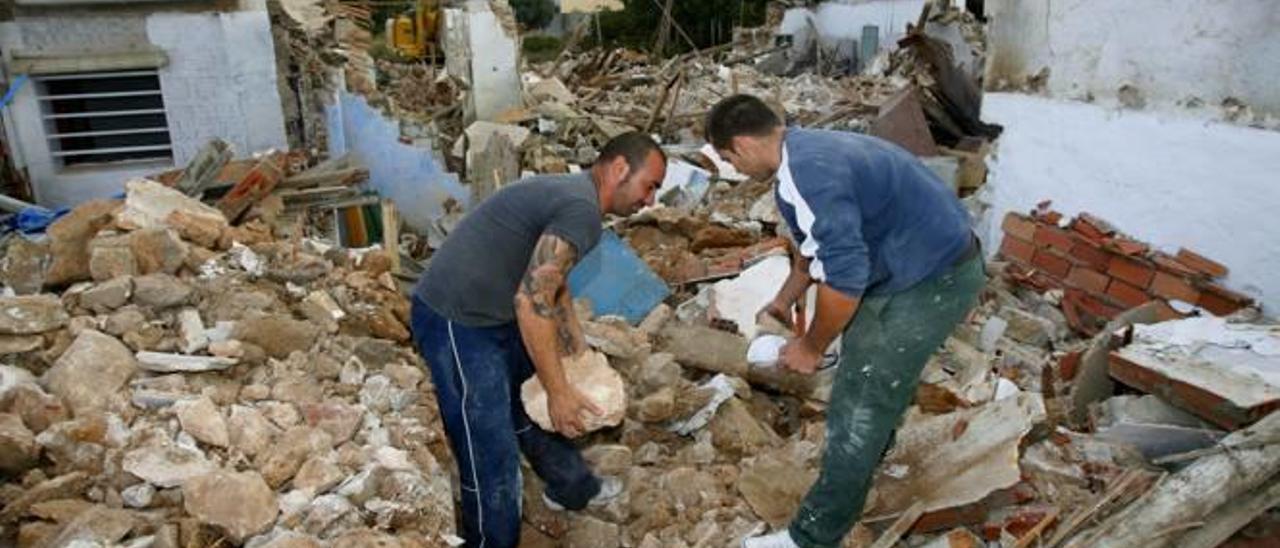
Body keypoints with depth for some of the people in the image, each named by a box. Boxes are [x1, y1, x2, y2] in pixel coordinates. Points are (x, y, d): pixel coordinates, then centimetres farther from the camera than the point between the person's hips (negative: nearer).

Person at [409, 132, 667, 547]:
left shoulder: (570, 195, 12)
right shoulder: (582, 210, -20)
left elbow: (552, 288, 22)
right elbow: (531, 302, -25)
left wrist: (580, 355, 28)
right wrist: (560, 391, -17)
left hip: (489, 315, 11)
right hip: (455, 323, -11)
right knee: (492, 456, -3)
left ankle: (572, 488, 45)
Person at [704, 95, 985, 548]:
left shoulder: (808, 174, -27)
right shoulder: (808, 151, 7)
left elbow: (844, 275, -30)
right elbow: (819, 244, 22)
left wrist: (811, 347, -14)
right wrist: (783, 301, 30)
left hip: (935, 280, -10)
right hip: (930, 260, 10)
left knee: (858, 409, -4)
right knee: (878, 373, 28)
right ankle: (871, 454, 54)